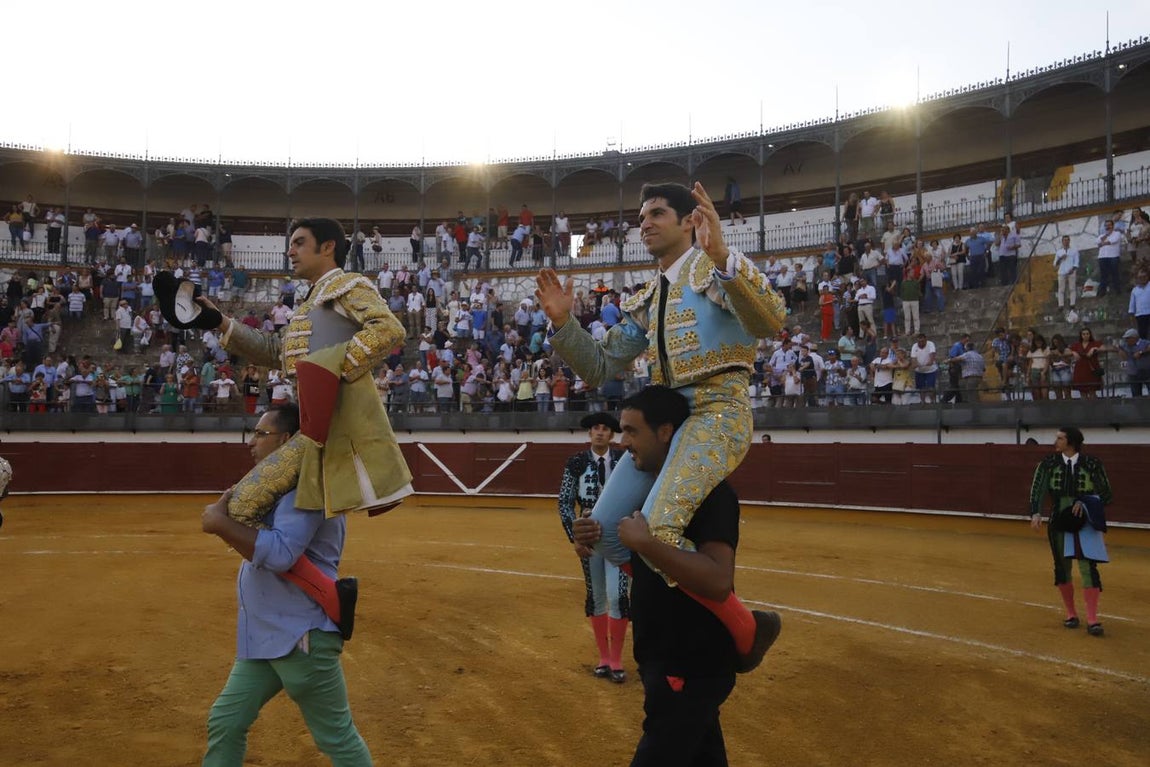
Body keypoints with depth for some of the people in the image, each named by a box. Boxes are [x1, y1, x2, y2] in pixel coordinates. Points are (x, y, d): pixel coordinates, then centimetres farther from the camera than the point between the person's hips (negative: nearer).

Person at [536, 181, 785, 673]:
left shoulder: (717, 268, -1)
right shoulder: (646, 301, 20)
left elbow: (771, 322, -21)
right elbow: (600, 368, 20)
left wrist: (720, 257, -35)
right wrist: (563, 323, 4)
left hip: (718, 412, -8)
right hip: (666, 415, 8)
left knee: (657, 531, -26)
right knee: (606, 529, 0)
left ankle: (746, 631, -4)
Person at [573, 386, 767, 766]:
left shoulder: (710, 492, -20)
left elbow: (718, 582, -33)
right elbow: (641, 563, 16)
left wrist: (645, 542, -33)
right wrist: (597, 540, -5)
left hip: (693, 668, -9)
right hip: (669, 663, 9)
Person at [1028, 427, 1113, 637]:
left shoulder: (1093, 464, -3)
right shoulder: (1048, 463, 1)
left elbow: (1107, 495, 3)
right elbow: (1038, 489, -8)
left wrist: (1086, 503, -15)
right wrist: (1036, 513, -24)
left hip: (1085, 523, -2)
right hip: (1058, 522, 2)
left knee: (1088, 568, -8)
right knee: (1062, 568, 9)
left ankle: (1092, 619, -3)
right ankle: (1071, 613, 25)